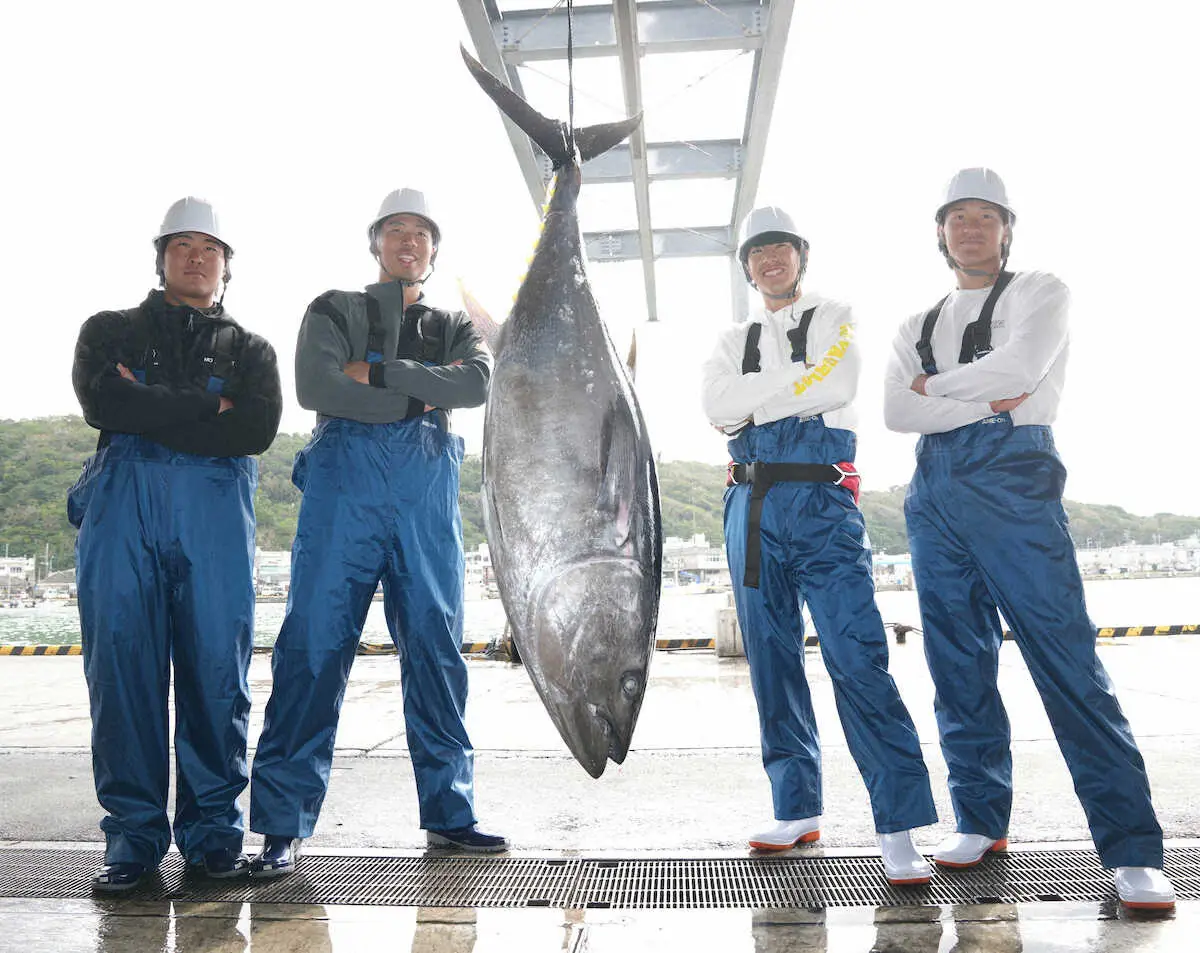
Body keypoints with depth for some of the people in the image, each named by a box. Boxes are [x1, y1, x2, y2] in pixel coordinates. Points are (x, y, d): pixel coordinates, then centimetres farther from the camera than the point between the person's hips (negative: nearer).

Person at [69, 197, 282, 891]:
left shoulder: (250, 350, 22)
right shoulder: (110, 331, 23)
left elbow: (258, 430, 1)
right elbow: (102, 401, 0)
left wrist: (150, 411, -3)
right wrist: (206, 404, -2)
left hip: (217, 504, 0)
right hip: (122, 501, 1)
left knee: (217, 662, -5)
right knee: (121, 659, -4)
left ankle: (213, 828, 6)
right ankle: (134, 832, 5)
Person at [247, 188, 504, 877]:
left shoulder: (454, 327, 22)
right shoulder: (334, 310, 15)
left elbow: (477, 384, -2)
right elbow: (315, 387, -5)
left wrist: (380, 370, -7)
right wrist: (423, 393, -6)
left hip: (430, 490, 3)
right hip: (346, 483, -2)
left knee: (437, 650, 3)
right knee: (314, 645, -7)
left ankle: (449, 812, 13)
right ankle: (284, 825, 0)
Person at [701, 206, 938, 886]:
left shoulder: (836, 318, 11)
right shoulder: (734, 341, 19)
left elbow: (837, 385, -10)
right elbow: (717, 407, -1)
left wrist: (755, 401, -5)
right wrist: (796, 381, -7)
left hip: (822, 504, -4)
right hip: (752, 508, 4)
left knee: (858, 659, -14)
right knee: (773, 664, 7)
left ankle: (900, 830, -10)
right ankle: (798, 809, 18)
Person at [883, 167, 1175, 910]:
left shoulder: (1040, 292, 10)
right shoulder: (917, 326, 20)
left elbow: (1018, 369, -10)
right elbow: (896, 412, 4)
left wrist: (935, 385, 2)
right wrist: (982, 402, -7)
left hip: (1013, 477, -5)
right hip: (936, 490, 5)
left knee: (1067, 661, -11)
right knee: (960, 667, 5)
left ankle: (1134, 850, -6)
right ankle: (981, 820, 15)